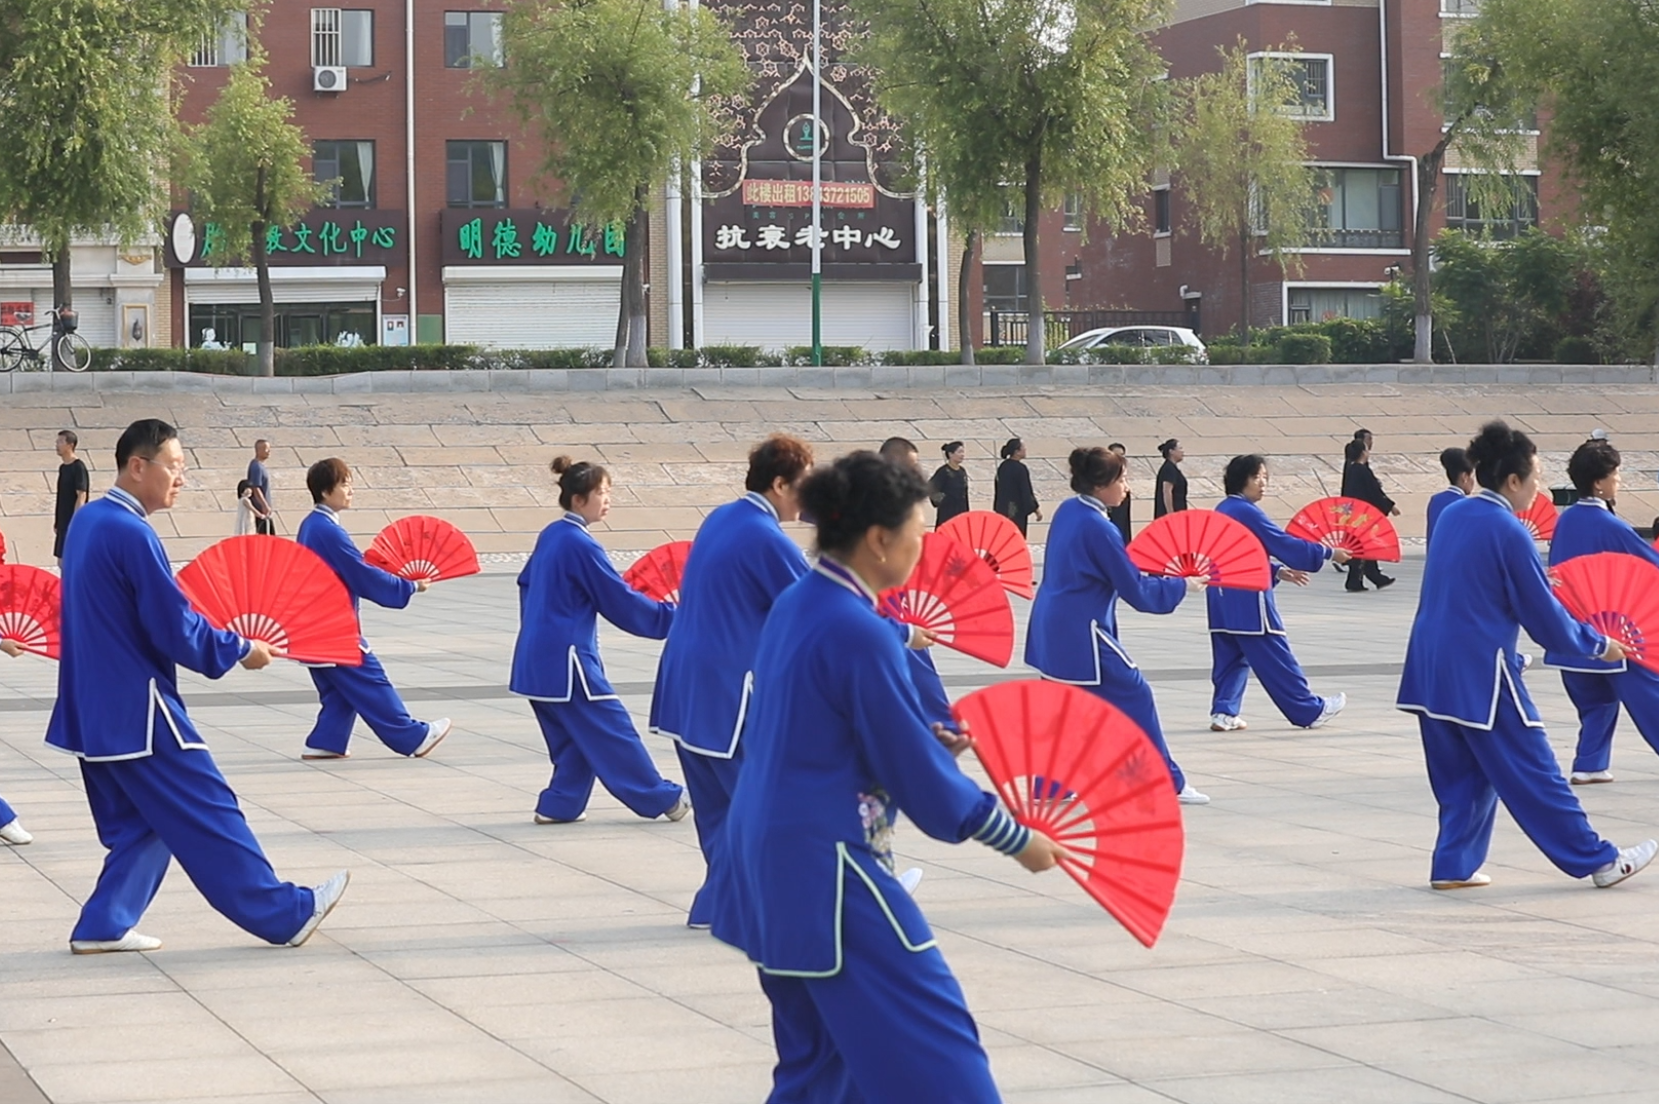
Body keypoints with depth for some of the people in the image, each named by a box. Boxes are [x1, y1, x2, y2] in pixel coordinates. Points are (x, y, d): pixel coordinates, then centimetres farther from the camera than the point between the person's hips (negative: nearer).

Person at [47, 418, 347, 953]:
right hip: (138, 710, -9)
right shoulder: (131, 534, -20)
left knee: (140, 822, 16)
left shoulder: (87, 521, 9)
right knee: (208, 813, -2)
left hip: (94, 709, 9)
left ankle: (104, 925, 13)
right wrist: (241, 650, -4)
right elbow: (176, 630, -19)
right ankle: (285, 913, 5)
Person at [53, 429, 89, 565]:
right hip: (63, 523, 9)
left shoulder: (78, 467, -14)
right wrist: (56, 522, 17)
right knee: (62, 563, 10)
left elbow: (81, 496, -18)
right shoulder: (63, 467, 12)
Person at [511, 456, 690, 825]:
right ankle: (662, 798, 4)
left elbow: (527, 584, 23)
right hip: (567, 659, -9)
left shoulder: (550, 537, 9)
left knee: (573, 735, 15)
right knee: (611, 730, -2)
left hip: (537, 658, 9)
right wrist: (672, 617, -3)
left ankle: (560, 804, 12)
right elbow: (621, 602, -13)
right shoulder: (581, 546, -17)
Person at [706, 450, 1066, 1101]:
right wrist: (1018, 840, -2)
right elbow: (922, 778, -14)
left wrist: (928, 740, 6)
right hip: (828, 870, -10)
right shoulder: (859, 633, -20)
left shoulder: (795, 607, 7)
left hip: (769, 858, 10)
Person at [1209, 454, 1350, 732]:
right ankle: (1310, 710, 7)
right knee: (1274, 659, -1)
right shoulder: (1247, 512, -14)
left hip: (1223, 598, 9)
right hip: (1248, 598, -9)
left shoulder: (1223, 510, 13)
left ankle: (1224, 711, 5)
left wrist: (1277, 572, 18)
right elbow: (1284, 544, -15)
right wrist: (1328, 553, -8)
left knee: (1231, 657, 13)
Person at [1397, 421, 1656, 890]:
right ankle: (1599, 860, 10)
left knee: (1462, 775, 17)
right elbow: (1546, 620, -9)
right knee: (1533, 774, 1)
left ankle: (1453, 865, 14)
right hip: (1481, 674, -8)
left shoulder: (1452, 516, 8)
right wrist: (1598, 645, 7)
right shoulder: (1508, 532, -15)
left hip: (1431, 669, 8)